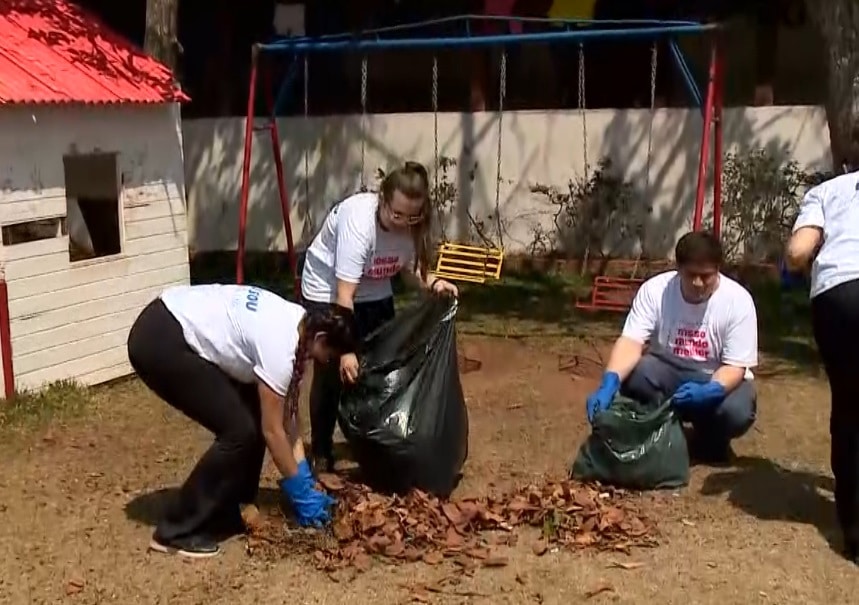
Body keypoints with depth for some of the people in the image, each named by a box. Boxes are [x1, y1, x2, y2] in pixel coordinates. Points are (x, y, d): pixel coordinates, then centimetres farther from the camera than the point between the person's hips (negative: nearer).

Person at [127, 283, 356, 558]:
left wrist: (305, 477, 12)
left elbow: (287, 411, 12)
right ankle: (176, 530, 1)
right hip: (159, 342, -10)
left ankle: (225, 512, 21)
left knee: (253, 416, 9)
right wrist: (300, 490, -2)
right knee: (239, 430, -9)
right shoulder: (280, 346, -21)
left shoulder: (297, 321, 6)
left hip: (181, 327, 10)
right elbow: (272, 430, -13)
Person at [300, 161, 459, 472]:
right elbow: (344, 294, -37)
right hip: (326, 293, -6)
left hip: (375, 294, 6)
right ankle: (321, 449, 13)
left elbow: (410, 266, -4)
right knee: (331, 372, -3)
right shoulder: (358, 221, -37)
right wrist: (346, 350, -38)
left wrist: (433, 283, -25)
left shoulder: (411, 225, -19)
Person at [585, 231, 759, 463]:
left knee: (737, 412, -33)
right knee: (633, 374, -32)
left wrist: (711, 391, -41)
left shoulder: (738, 300, -19)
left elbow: (735, 366, -19)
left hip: (718, 379, -1)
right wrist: (609, 382, -46)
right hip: (667, 372, 1)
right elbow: (631, 341, -26)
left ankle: (711, 441, 5)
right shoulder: (654, 289, -17)